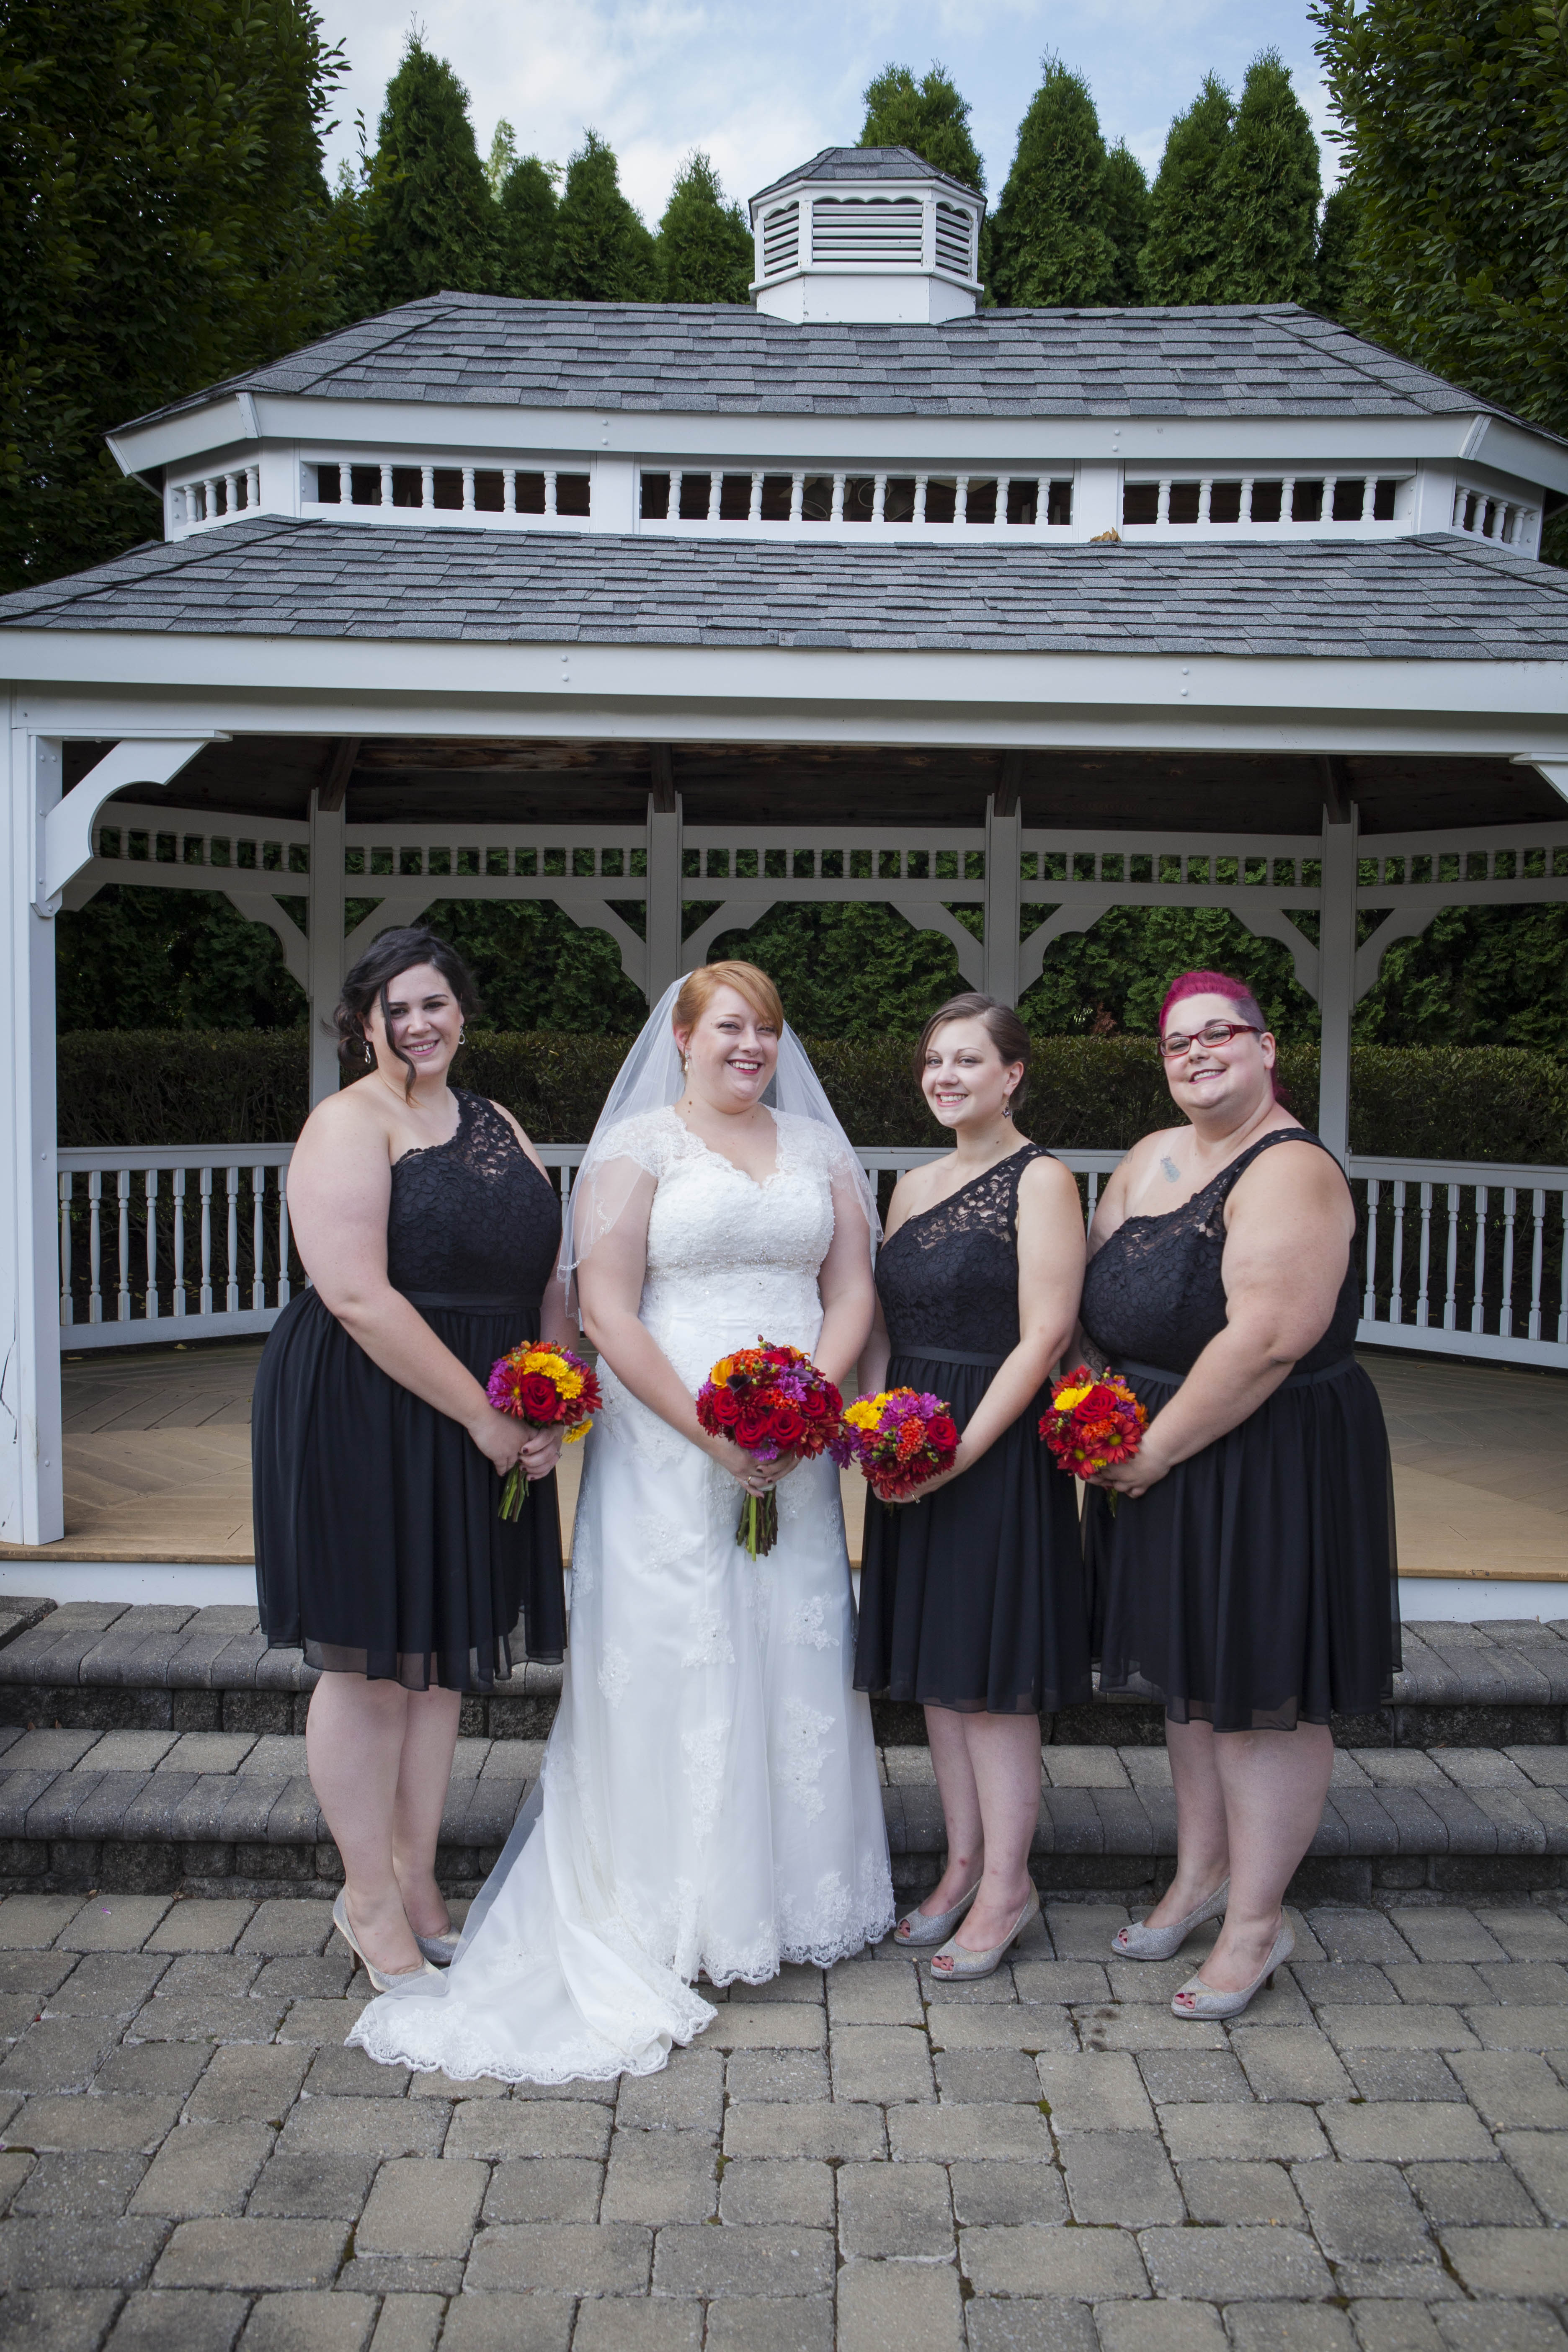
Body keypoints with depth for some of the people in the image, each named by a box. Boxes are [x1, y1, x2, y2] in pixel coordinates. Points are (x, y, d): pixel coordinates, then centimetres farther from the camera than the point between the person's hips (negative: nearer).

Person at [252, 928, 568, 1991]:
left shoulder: (499, 1128, 13)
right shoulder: (351, 1125, -10)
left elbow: (545, 1280, 14)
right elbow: (357, 1296, -20)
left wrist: (552, 1412, -1)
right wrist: (484, 1414, -18)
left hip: (482, 1430, 7)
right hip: (365, 1415, -7)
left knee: (442, 1654, 14)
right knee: (371, 1661, 4)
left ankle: (417, 1880, 27)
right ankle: (369, 1897, 20)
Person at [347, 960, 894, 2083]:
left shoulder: (819, 1149, 12)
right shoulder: (636, 1147, -2)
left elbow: (852, 1290, 8)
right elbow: (607, 1307, -10)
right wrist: (708, 1429, -16)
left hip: (795, 1452, 5)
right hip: (667, 1447, -4)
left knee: (797, 1656, 9)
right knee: (671, 1660, -1)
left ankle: (792, 1896, 24)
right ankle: (672, 1916, 12)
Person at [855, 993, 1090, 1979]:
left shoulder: (1041, 1180, -10)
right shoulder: (914, 1187, 13)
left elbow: (1043, 1336, -16)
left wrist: (960, 1451, -19)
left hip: (999, 1447, -7)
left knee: (993, 1676, 0)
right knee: (938, 1665, 13)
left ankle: (1007, 1888, 13)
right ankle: (965, 1864, 26)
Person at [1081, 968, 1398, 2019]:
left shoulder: (1292, 1172, -18)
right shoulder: (1151, 1159, 8)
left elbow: (1269, 1339, -27)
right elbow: (1096, 1296, 15)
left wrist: (1156, 1449, -20)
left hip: (1272, 1461, -8)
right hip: (1159, 1459, 9)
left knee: (1265, 1692, 3)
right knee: (1191, 1676, 19)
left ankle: (1258, 1920, 16)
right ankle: (1201, 1874, 35)